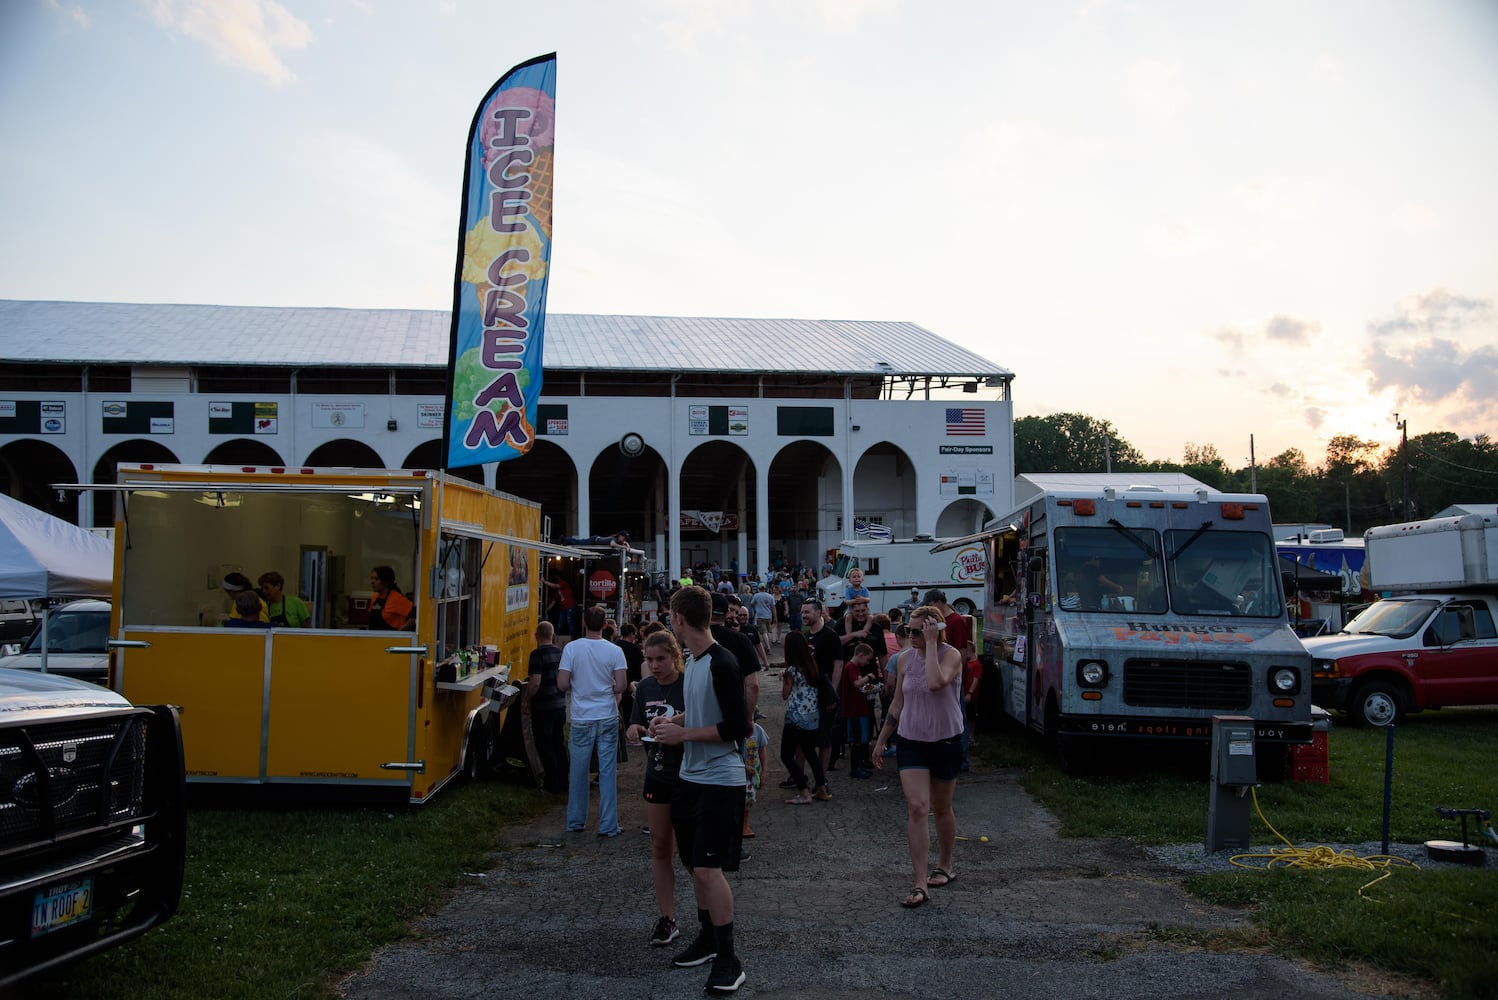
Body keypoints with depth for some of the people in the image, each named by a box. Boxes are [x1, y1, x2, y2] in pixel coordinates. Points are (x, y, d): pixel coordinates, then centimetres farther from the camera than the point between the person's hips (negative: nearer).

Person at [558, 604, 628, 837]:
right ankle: (608, 825, 8)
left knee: (578, 772, 12)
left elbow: (562, 684, -9)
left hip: (581, 719, 0)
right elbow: (620, 687, -9)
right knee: (607, 772, 5)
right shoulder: (614, 651, -6)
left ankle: (575, 822, 22)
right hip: (608, 719, 0)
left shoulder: (571, 648, -7)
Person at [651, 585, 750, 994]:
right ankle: (707, 938, 33)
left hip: (720, 780, -9)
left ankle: (728, 960, 1)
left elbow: (738, 726, -22)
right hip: (691, 777, 9)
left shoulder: (722, 664, -19)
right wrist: (675, 720, 6)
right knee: (695, 864, 17)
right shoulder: (693, 660, 8)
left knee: (708, 867, -10)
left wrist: (684, 734, -17)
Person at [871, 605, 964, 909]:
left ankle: (944, 866, 37)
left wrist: (931, 644, -28)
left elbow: (936, 683, -35)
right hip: (911, 742, 3)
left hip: (946, 742, -3)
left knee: (941, 809, 14)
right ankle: (920, 884, -10)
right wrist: (881, 741, 15)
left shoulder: (951, 655, -12)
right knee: (916, 809, -10)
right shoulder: (905, 658, 2)